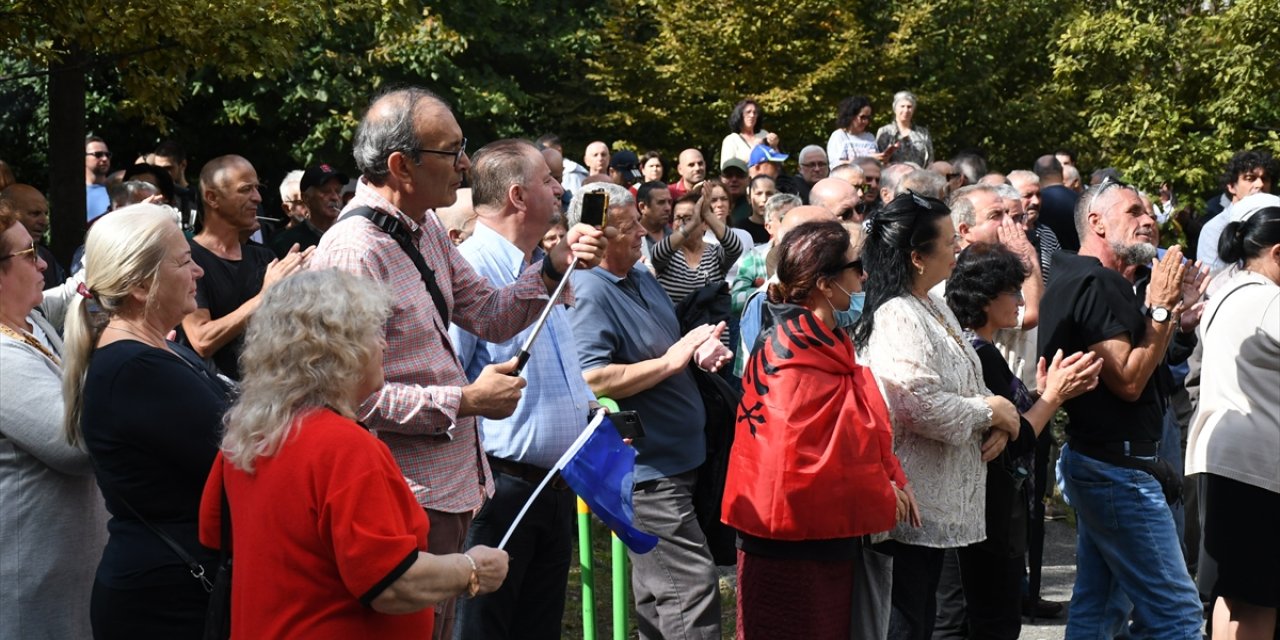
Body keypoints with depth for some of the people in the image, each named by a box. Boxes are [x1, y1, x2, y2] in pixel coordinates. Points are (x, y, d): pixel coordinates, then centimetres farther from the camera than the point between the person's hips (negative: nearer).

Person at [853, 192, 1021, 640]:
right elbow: (924, 406, -27)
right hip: (913, 502, -10)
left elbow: (963, 383, 20)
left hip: (938, 500, 10)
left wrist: (998, 419, -1)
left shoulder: (935, 307, 12)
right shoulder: (898, 317, -19)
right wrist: (992, 412, -13)